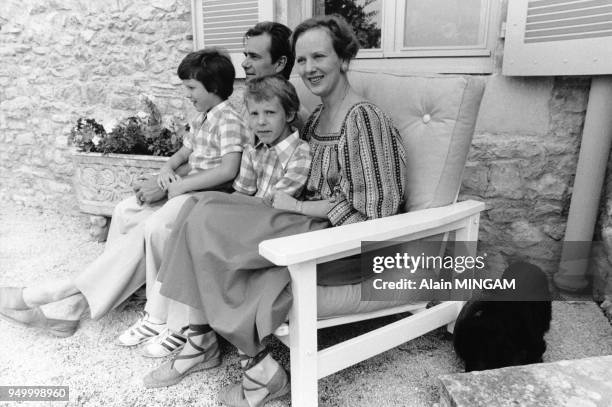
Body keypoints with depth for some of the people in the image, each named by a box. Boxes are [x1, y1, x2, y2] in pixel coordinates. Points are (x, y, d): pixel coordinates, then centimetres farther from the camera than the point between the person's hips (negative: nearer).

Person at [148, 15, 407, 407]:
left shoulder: (364, 118, -11)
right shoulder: (316, 118, 15)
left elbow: (372, 211, -14)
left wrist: (296, 206, -12)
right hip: (313, 228, 7)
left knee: (208, 220, -18)